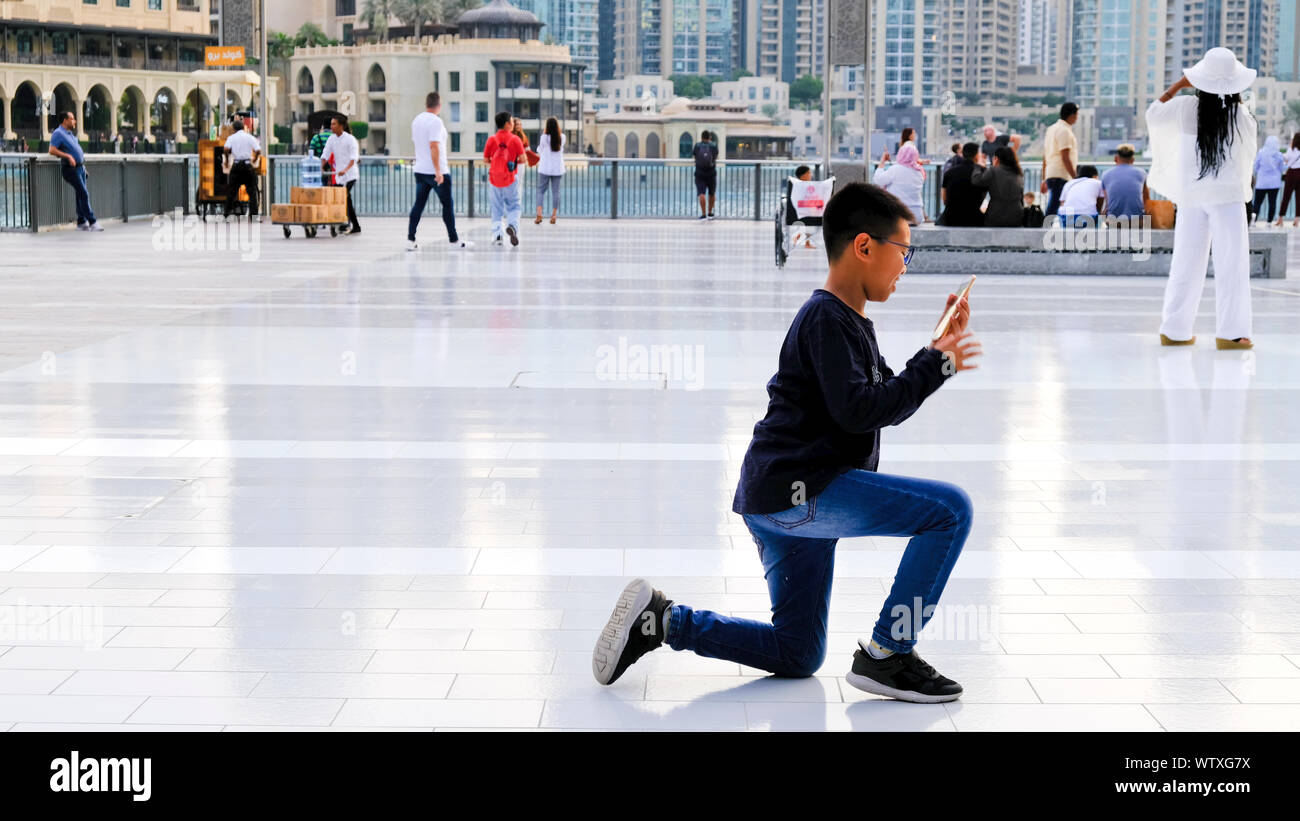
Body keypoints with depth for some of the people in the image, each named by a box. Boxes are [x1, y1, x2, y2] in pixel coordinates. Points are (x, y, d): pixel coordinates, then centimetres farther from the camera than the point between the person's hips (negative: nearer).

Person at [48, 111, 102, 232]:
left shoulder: (70, 133, 19)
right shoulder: (58, 133, -9)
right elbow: (52, 150, -18)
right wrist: (67, 156, -26)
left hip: (80, 166, 9)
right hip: (71, 168, -9)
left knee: (81, 195, 9)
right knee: (84, 194, -13)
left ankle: (81, 222, 14)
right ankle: (92, 223, -15)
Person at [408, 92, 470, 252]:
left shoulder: (416, 120, 10)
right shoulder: (435, 121, -14)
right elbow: (434, 146, -22)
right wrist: (438, 171, -22)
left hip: (420, 171, 7)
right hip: (436, 171, -7)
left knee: (418, 205, 7)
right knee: (448, 205, 4)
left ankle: (410, 240, 1)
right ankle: (454, 240, 10)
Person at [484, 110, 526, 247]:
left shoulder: (492, 139, -2)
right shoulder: (515, 139, -7)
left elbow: (486, 159, 1)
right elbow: (522, 158, -9)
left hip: (494, 178, 2)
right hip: (510, 179, -2)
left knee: (496, 209, 11)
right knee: (513, 206, 8)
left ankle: (496, 234, 4)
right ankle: (512, 225, -19)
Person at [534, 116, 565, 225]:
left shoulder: (544, 137, -12)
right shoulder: (562, 138, -3)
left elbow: (540, 150, 2)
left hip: (545, 168, -2)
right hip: (558, 169, 2)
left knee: (541, 190, 6)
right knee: (555, 191, 8)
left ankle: (539, 213, -9)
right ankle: (554, 216, 7)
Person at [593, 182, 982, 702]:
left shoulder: (850, 322, 20)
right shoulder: (825, 318, -12)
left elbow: (889, 403, 21)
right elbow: (858, 411, -21)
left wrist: (942, 347, 11)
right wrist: (935, 365, -14)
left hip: (796, 502, 11)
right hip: (794, 489, -11)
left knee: (796, 656, 17)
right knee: (951, 509, -18)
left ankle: (660, 620, 11)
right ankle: (885, 655, -13)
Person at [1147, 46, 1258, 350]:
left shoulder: (1186, 107, -5)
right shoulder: (1240, 115, -9)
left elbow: (1153, 113, 12)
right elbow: (1250, 147, 9)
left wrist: (1177, 85, 19)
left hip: (1191, 197, 3)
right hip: (1228, 196, -3)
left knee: (1186, 263, 10)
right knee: (1231, 265, 1)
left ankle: (1174, 330, 13)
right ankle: (1230, 333, -2)